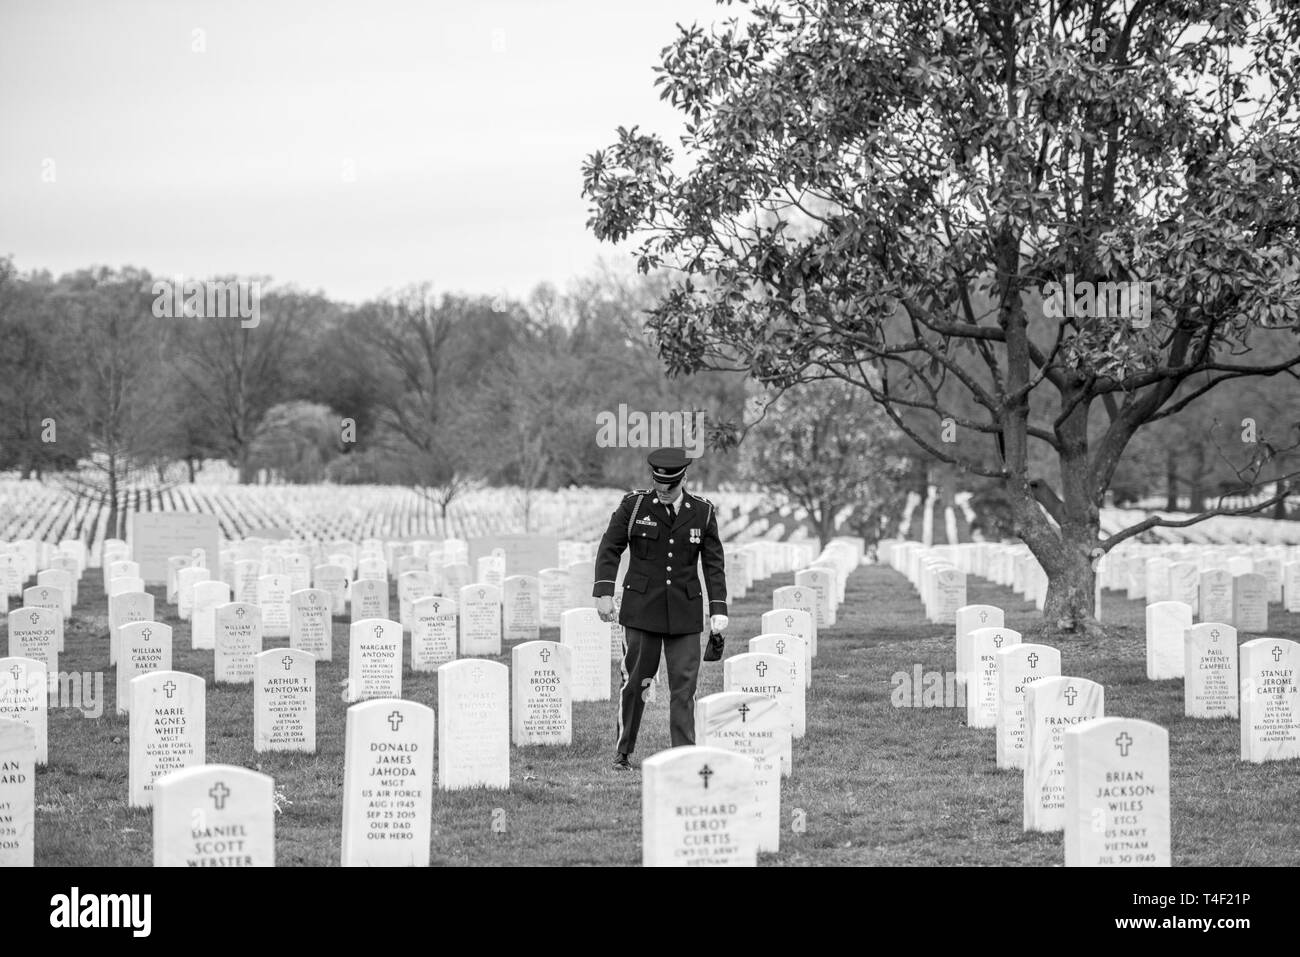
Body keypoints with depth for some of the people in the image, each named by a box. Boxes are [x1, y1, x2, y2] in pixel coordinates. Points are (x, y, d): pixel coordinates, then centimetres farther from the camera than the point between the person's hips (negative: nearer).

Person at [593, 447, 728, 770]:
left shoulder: (702, 511, 3)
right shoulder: (634, 504, -2)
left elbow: (714, 563, 5)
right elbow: (610, 548, 1)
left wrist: (719, 608, -3)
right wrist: (604, 592, -10)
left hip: (684, 611, 1)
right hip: (641, 609, -1)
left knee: (684, 685, -3)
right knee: (635, 681, 3)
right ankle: (623, 753, 14)